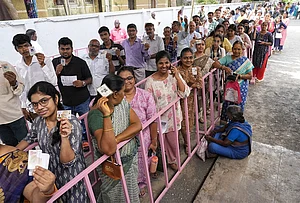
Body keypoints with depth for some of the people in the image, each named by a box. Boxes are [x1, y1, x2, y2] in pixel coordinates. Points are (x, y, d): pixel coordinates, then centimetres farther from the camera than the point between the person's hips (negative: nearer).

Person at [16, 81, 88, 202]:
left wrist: (64, 137, -39)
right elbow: (29, 139, 16)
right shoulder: (38, 121, -8)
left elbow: (68, 162, -26)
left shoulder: (72, 123, -26)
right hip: (49, 175, 5)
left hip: (71, 178, -5)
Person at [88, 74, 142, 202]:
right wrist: (106, 114, -42)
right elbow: (109, 149, -38)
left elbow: (137, 125, -14)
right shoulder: (96, 114, -28)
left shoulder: (122, 102, -6)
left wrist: (115, 140, -27)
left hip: (132, 157, 6)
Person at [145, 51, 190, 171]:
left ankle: (172, 160, 48)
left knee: (173, 142, 18)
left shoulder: (175, 75, -4)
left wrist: (177, 77, -20)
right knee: (163, 142, 12)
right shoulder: (150, 81, -14)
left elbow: (185, 93, -13)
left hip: (173, 115, 3)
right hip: (159, 117, -3)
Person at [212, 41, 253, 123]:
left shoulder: (246, 61, -3)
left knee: (238, 106, 3)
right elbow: (214, 64, -11)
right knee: (227, 104, 0)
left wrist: (239, 75, -19)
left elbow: (250, 76, -1)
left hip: (241, 87, -1)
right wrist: (224, 67, -28)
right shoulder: (227, 58, 0)